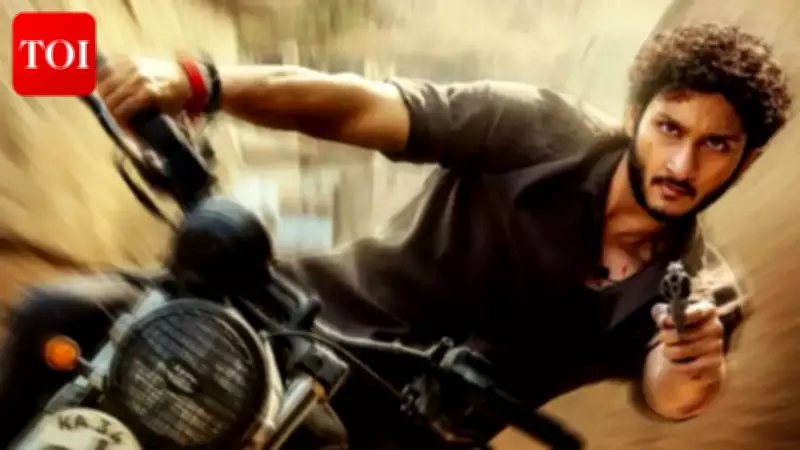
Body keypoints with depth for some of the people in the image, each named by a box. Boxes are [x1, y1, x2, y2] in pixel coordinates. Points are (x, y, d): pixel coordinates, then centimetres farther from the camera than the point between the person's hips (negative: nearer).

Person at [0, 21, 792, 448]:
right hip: (328, 308, -1)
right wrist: (199, 81, -34)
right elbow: (359, 107, -20)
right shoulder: (542, 130, -12)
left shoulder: (701, 287, -1)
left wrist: (694, 370, -44)